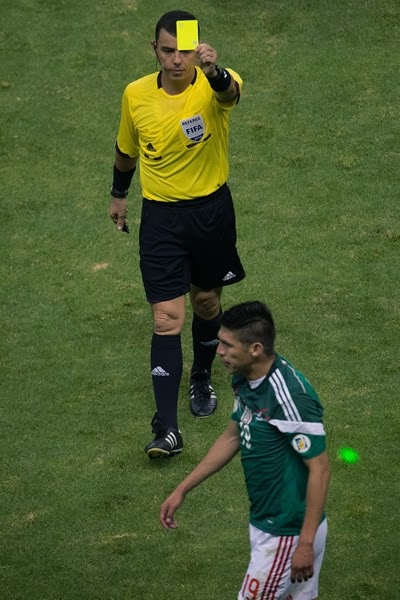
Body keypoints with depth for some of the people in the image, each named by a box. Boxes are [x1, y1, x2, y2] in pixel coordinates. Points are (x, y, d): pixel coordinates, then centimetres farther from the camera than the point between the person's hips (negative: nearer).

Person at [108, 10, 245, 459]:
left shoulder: (213, 85, -18)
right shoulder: (136, 95, -7)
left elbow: (231, 90, -46)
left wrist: (214, 71, -68)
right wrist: (119, 194, 24)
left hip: (211, 211, 0)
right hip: (160, 216, 1)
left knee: (206, 302, 19)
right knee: (167, 318, -7)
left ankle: (201, 378, 48)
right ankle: (167, 429, -11)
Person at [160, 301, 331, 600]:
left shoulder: (290, 395, -26)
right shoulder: (246, 379, 2)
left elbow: (319, 468, -24)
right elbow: (232, 437, 17)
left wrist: (306, 543, -23)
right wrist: (182, 490, 19)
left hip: (287, 535, -8)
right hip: (264, 523, 8)